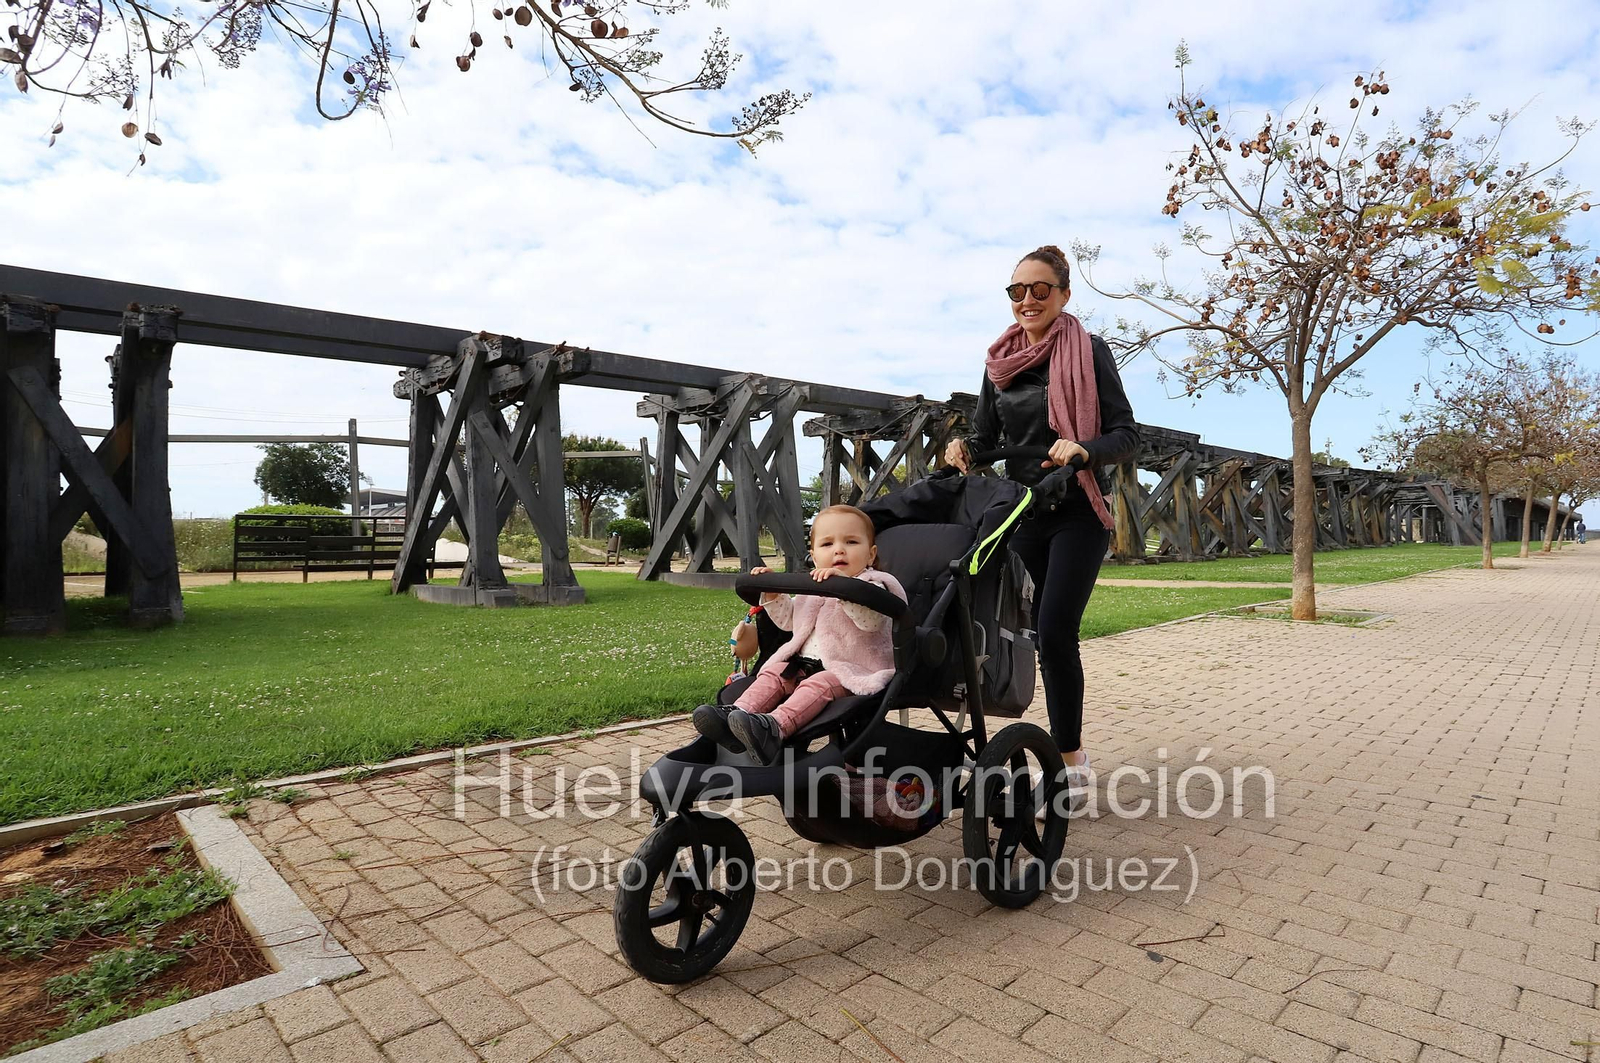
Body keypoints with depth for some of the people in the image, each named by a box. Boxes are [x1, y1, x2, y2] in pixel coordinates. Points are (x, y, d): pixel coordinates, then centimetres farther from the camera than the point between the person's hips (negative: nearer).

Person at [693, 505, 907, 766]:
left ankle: (775, 727, -53)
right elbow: (788, 619, 29)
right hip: (802, 663, 8)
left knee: (818, 684, -32)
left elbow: (870, 619, -26)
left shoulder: (871, 585, -4)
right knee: (772, 675, -9)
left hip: (851, 670, -8)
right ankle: (735, 714, -28)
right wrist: (772, 593, 12)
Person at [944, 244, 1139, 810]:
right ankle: (1070, 753, 23)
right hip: (1022, 512, 5)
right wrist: (963, 445, -10)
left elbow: (1127, 434, -6)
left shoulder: (1089, 351, -4)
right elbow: (987, 435, 13)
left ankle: (1069, 763, 2)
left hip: (1077, 512, -5)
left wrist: (1084, 449, -26)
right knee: (1043, 635, 8)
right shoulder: (1000, 361, 9)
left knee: (1054, 632, -13)